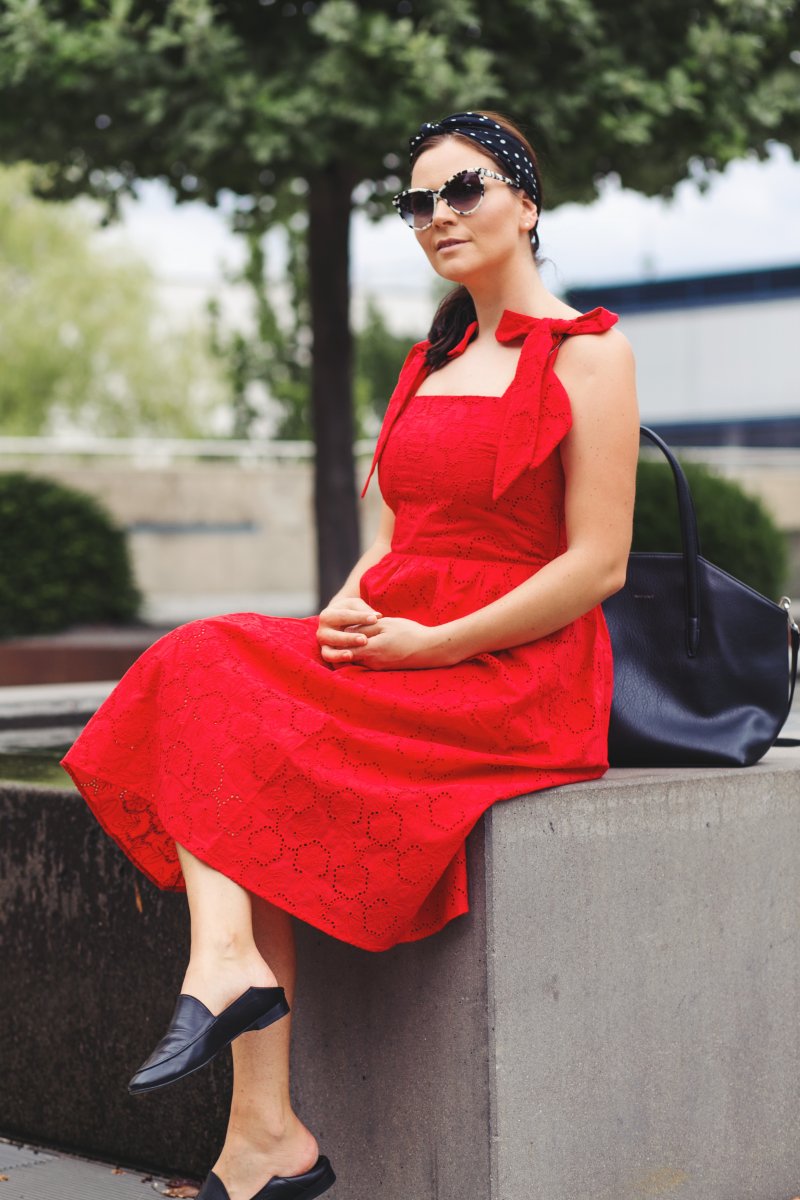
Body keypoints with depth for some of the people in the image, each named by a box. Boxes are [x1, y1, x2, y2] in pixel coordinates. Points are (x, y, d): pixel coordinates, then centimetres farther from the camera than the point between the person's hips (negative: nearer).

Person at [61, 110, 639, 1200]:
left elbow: (597, 566, -9)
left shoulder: (587, 353, -2)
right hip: (394, 650, 7)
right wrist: (347, 609, -1)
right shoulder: (433, 362, 22)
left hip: (515, 675, -7)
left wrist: (429, 643, -15)